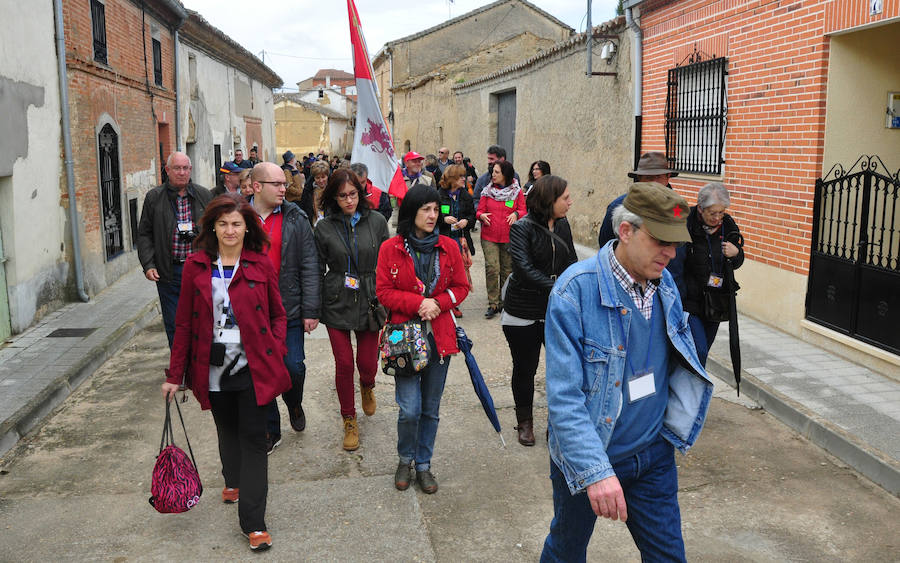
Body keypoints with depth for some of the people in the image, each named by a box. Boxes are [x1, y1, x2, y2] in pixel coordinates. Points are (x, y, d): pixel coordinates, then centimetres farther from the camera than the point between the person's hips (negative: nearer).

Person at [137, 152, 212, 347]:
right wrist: (148, 265, -7)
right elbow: (144, 234, 4)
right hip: (169, 272, -1)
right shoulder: (154, 197, 3)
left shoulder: (204, 196, 7)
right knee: (174, 325, 4)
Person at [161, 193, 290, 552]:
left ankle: (253, 523, 4)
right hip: (214, 368, 2)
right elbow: (184, 323, 2)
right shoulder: (196, 266, -1)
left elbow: (278, 315, 6)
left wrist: (275, 352, -10)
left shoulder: (260, 265, -2)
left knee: (253, 438, -1)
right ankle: (234, 480, 49)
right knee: (227, 431, 20)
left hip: (253, 367, -2)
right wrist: (175, 374, 3)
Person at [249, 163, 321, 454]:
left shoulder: (296, 219, -1)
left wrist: (310, 311, -7)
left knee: (294, 367, 0)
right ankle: (270, 430, 25)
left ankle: (294, 405, 34)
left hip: (289, 310, -1)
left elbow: (309, 267, -2)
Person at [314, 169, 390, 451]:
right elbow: (318, 269, 4)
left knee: (367, 363, 4)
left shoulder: (377, 221, -1)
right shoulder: (324, 227, -1)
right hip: (337, 304, 0)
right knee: (344, 364, 1)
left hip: (369, 301, 0)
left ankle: (367, 387, 42)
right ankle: (349, 421, 20)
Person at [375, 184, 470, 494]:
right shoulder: (390, 249, -3)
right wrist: (419, 303, -16)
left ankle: (423, 465, 29)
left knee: (431, 408, 11)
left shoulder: (448, 247, 3)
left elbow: (461, 287, 7)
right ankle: (405, 460, 23)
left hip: (440, 335, 3)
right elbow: (383, 292, -3)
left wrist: (437, 303, -11)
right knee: (410, 409, -5)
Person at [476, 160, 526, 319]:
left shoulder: (517, 191, 3)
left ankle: (503, 302, 20)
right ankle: (492, 304, -3)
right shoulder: (488, 191, 6)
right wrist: (482, 216, -12)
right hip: (489, 237, 0)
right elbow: (479, 211, 10)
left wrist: (516, 214, -16)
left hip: (509, 238, 0)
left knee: (507, 270, 6)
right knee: (492, 268, -11)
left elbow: (523, 211, 6)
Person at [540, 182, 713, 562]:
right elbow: (563, 395, -27)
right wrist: (596, 470, -33)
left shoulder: (665, 283, -3)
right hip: (584, 459, -4)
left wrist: (676, 426, 7)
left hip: (652, 457, 5)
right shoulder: (575, 290, -24)